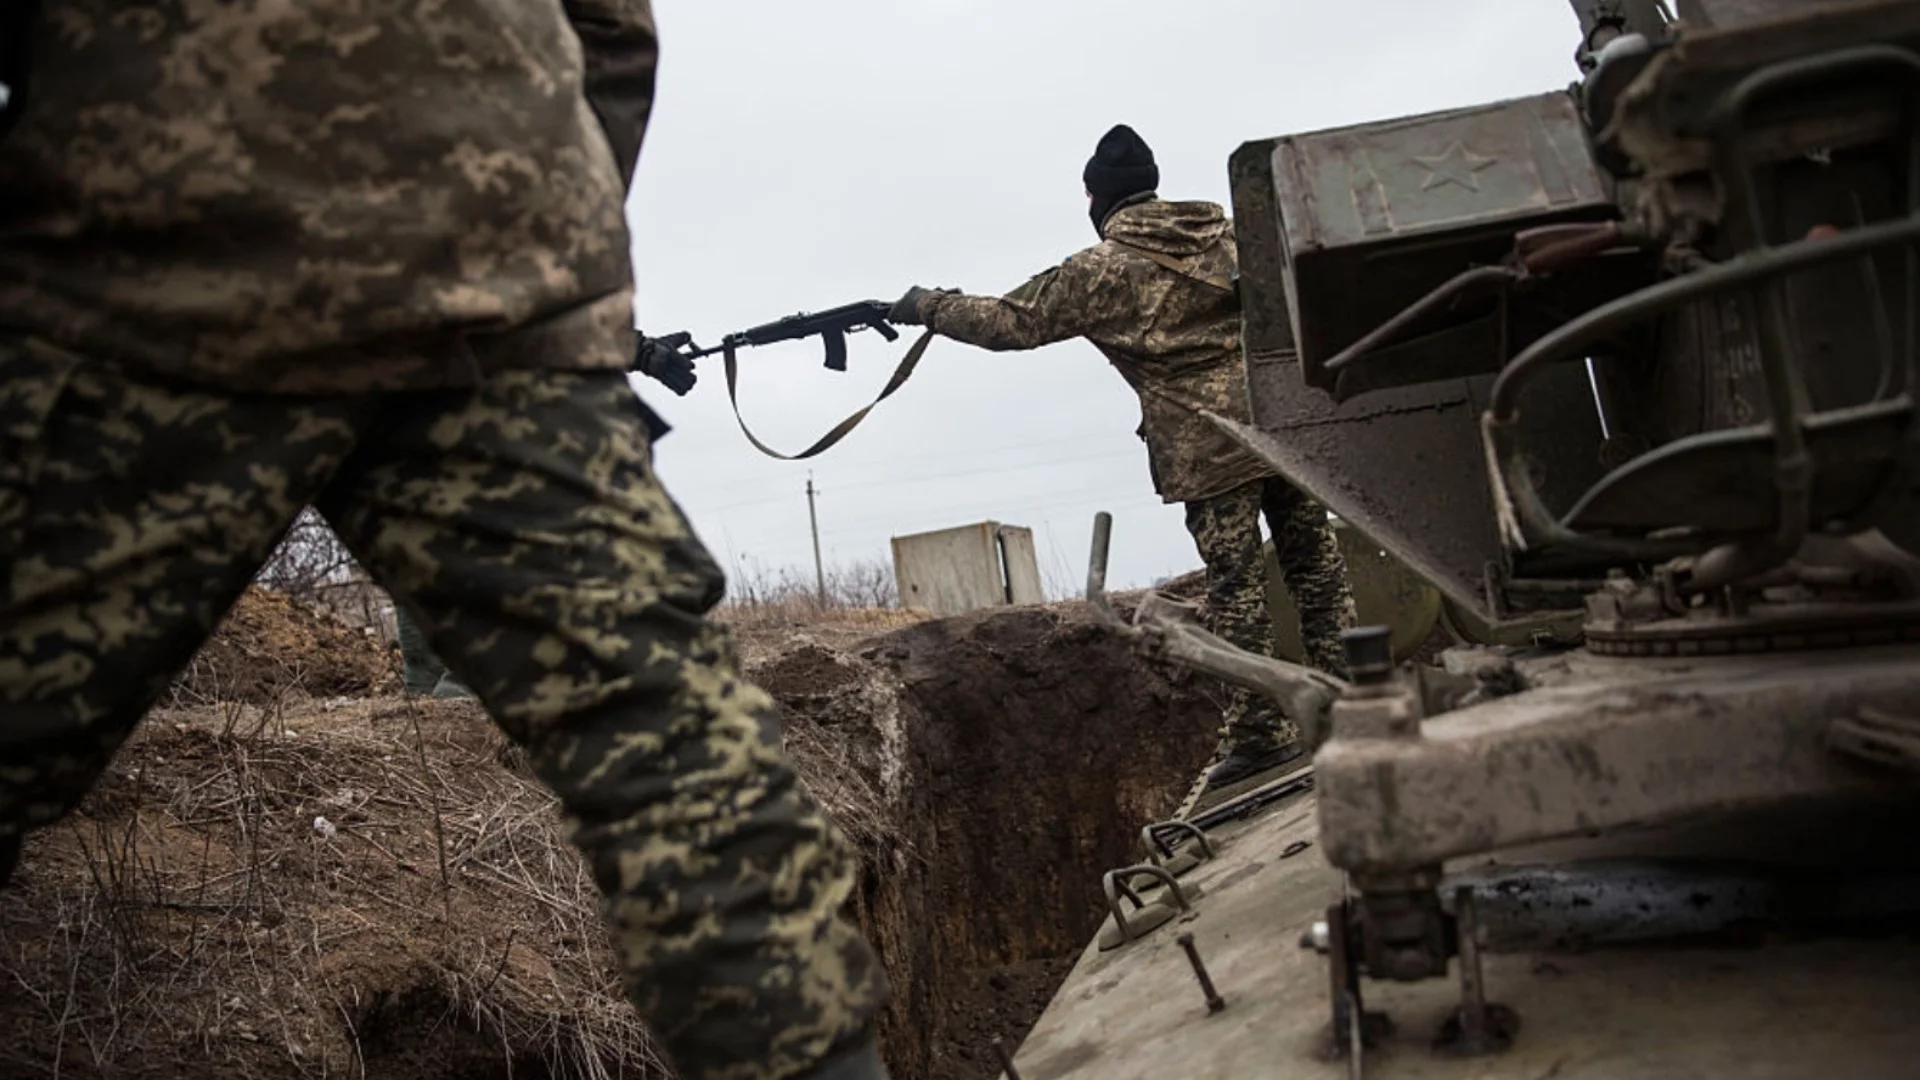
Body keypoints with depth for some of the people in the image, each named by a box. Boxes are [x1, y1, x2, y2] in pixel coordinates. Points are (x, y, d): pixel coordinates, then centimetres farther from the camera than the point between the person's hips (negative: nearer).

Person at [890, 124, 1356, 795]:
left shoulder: (1100, 271, -2)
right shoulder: (1226, 228, 12)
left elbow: (1010, 322, 2)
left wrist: (926, 307, 14)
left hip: (1207, 446, -5)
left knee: (1236, 586, 2)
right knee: (1316, 565, 11)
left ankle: (1262, 733, 7)